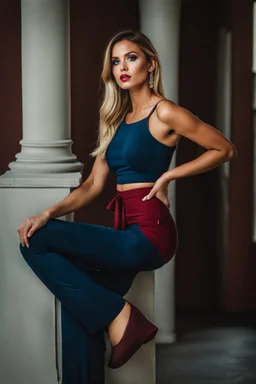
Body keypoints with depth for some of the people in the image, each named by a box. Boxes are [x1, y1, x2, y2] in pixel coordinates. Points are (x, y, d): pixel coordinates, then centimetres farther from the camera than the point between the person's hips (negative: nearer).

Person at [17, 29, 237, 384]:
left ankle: (118, 317, -10)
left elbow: (226, 150, -3)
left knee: (36, 244, -14)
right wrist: (49, 214, -4)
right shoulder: (117, 120, 18)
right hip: (126, 235, 7)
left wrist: (168, 175, -8)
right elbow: (92, 186, 11)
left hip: (148, 234, -7)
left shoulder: (163, 112, -5)